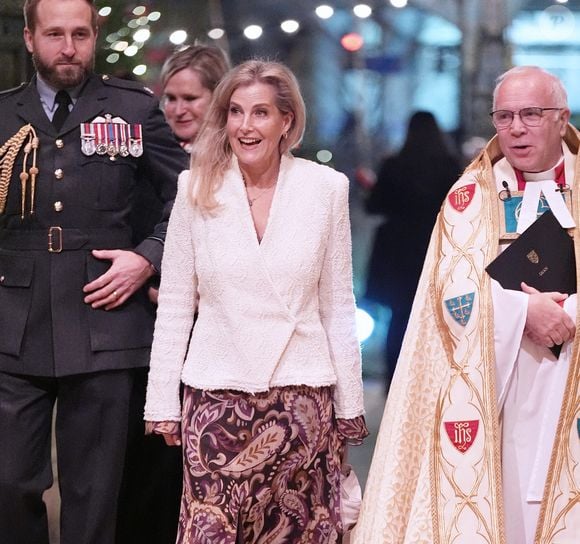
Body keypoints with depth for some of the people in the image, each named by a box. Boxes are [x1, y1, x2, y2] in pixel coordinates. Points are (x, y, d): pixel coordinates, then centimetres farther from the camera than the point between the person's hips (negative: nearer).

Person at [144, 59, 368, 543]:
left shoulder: (326, 187, 0)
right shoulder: (198, 188, 1)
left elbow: (337, 305, 5)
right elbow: (174, 304, 5)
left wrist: (349, 409, 6)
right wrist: (162, 401, 2)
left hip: (301, 393, 0)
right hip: (216, 394, 0)